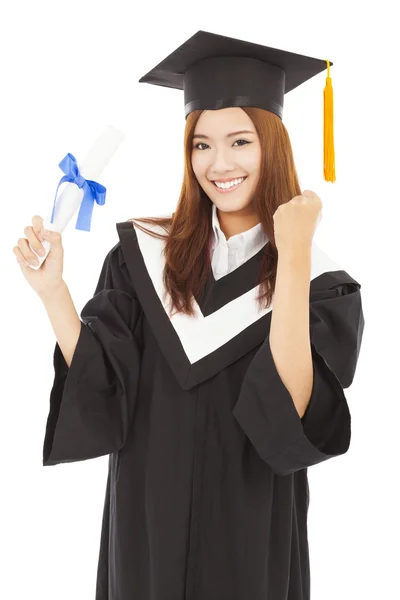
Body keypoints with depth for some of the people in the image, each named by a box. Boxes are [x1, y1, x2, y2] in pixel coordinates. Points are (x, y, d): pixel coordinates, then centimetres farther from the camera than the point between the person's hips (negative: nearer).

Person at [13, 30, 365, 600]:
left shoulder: (322, 283, -11)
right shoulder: (143, 254, -6)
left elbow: (289, 411, -25)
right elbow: (101, 391, -10)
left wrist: (293, 257, -29)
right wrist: (53, 290, -21)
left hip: (250, 531, -1)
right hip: (147, 522, 2)